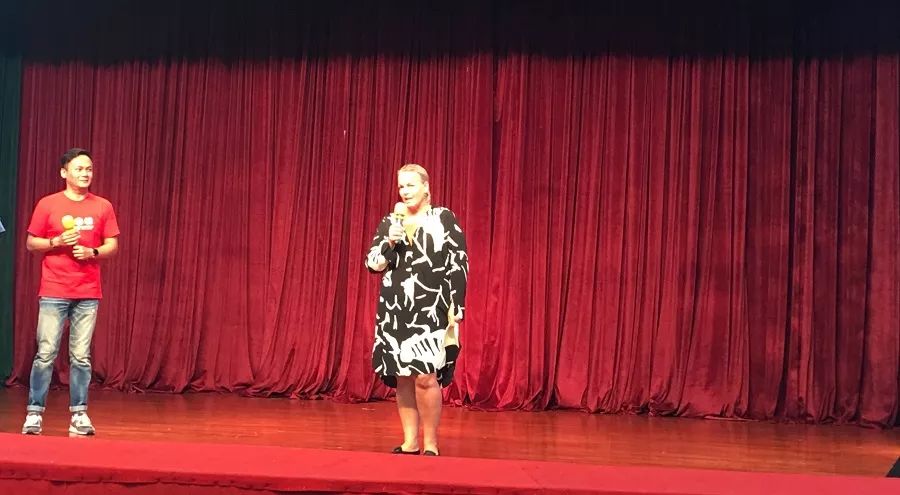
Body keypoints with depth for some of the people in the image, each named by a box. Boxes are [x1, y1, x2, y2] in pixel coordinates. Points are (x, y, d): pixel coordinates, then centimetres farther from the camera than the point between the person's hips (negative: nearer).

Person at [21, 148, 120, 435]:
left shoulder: (103, 207, 7)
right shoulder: (48, 205, 2)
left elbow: (113, 245, 9)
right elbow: (31, 243, 5)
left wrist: (93, 252, -10)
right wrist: (56, 242, -12)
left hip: (88, 293, 2)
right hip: (53, 292, -1)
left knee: (81, 356, 1)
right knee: (46, 353, -4)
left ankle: (79, 414, 6)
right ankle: (35, 413, 3)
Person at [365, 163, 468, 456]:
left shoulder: (444, 219, 2)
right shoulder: (389, 223, 12)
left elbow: (459, 265, -1)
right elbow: (372, 264, 8)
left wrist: (456, 309, -8)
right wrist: (389, 242, -10)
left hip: (432, 310, -4)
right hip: (395, 311, 4)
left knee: (425, 376, -13)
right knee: (401, 377, 4)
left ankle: (430, 445, -2)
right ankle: (409, 443, 12)